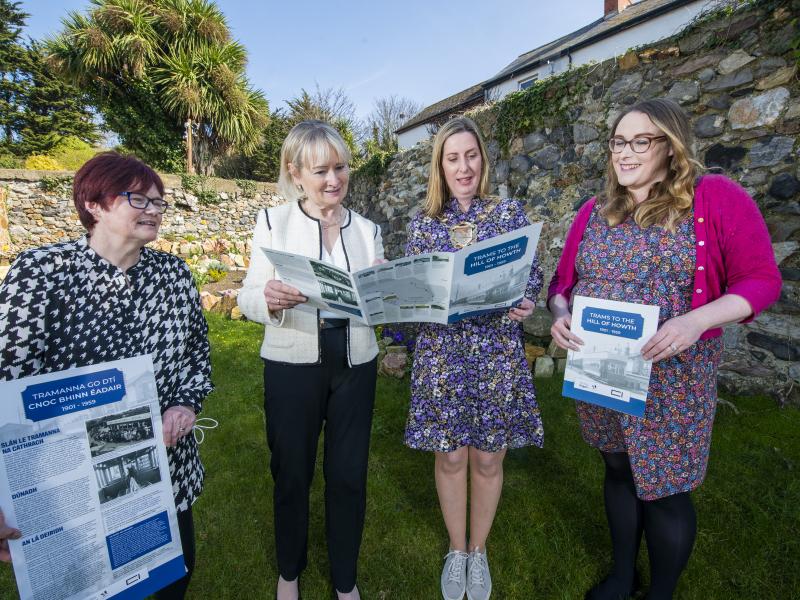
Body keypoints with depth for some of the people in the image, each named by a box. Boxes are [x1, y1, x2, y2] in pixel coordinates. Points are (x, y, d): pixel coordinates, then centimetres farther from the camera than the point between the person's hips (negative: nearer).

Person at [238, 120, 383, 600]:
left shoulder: (367, 229, 6)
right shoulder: (273, 221, -2)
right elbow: (249, 299, -6)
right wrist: (269, 298, -28)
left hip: (355, 364, 2)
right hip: (293, 364, -2)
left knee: (349, 475, 11)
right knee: (292, 472, 15)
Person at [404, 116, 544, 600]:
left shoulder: (510, 213, 3)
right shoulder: (424, 223, 5)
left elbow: (533, 278, 2)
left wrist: (525, 305, -19)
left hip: (497, 353, 0)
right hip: (441, 353, 1)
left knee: (488, 459, 11)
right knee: (450, 457, 11)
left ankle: (479, 551, 38)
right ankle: (456, 550, 37)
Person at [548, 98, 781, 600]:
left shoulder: (716, 198, -7)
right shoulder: (595, 212, 6)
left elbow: (761, 280, -7)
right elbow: (564, 280, 10)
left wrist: (697, 320, -24)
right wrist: (560, 314, -11)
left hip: (670, 375, -4)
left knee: (664, 489, 8)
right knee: (619, 470, 20)